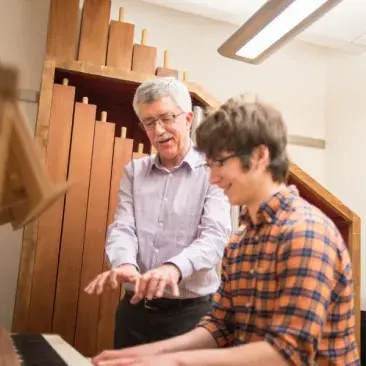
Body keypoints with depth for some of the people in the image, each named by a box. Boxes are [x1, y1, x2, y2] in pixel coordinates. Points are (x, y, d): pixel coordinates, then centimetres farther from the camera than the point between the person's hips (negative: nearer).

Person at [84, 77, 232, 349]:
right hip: (135, 308, 4)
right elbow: (122, 228, -2)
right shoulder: (134, 171, 8)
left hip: (190, 312, -4)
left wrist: (174, 268, -38)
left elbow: (215, 235, -18)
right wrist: (125, 264, -24)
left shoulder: (213, 171, -7)